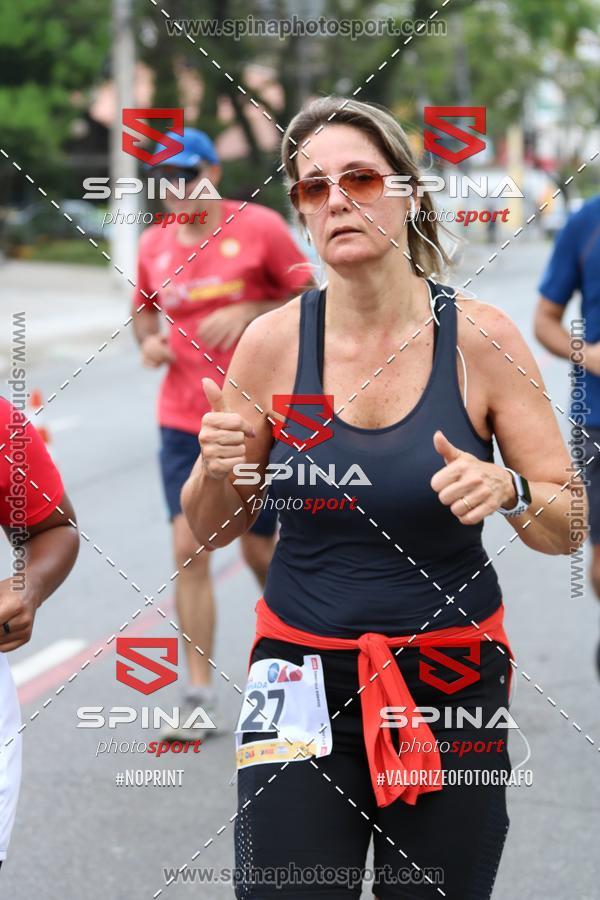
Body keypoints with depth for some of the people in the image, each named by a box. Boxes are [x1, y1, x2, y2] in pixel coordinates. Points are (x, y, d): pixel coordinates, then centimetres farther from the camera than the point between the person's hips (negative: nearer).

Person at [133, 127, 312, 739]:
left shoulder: (259, 227, -6)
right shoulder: (153, 245, 4)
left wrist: (249, 315, -19)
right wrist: (147, 339, -2)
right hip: (183, 422, 3)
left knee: (259, 549, 7)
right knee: (188, 547, -8)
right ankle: (199, 693, -2)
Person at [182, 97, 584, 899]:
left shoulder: (481, 337, -7)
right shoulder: (273, 341, -4)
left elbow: (567, 530, -2)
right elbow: (213, 530, 7)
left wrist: (509, 493, -23)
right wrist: (217, 469, -14)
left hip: (452, 680, 0)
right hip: (303, 675, 1)